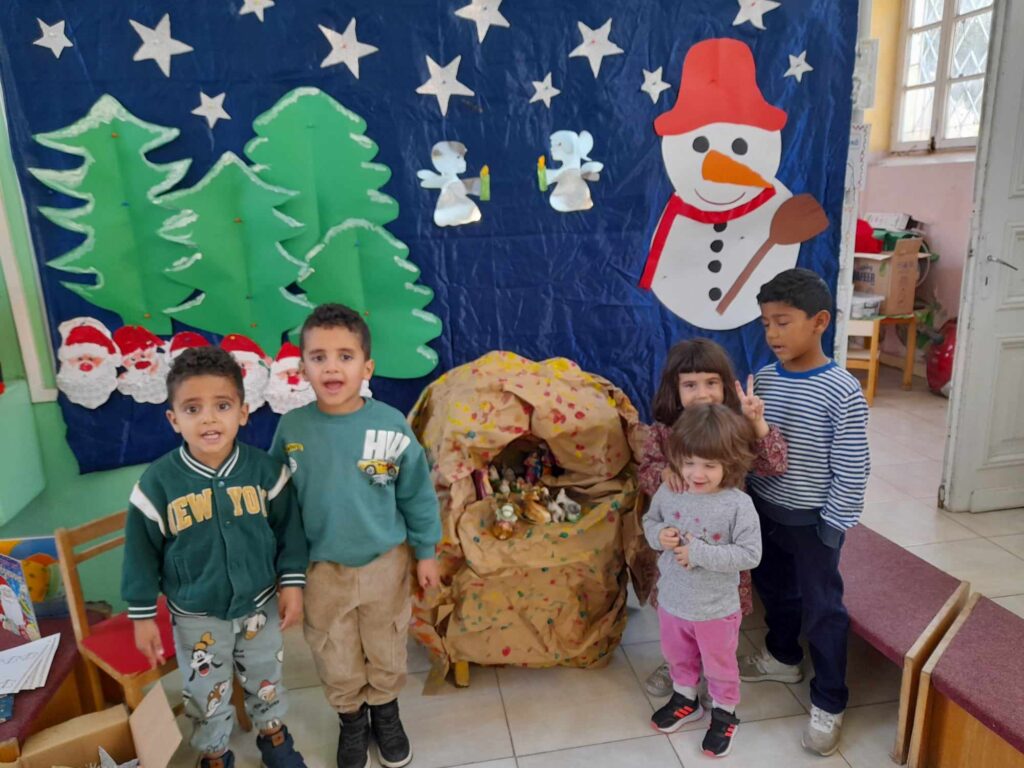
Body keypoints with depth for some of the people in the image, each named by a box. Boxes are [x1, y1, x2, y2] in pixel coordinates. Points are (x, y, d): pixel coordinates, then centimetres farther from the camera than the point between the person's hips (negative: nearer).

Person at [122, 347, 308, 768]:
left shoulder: (264, 469, -16)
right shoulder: (158, 482, -19)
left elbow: (289, 528, -4)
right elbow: (142, 551, -8)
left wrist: (292, 583, -4)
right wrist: (142, 615, -3)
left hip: (259, 606, 1)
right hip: (196, 617, -1)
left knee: (266, 682, 24)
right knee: (207, 696, 20)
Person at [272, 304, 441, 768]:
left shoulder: (391, 426, -18)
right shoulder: (292, 427, -14)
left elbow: (417, 494, -7)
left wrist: (425, 551, 0)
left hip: (386, 562, -1)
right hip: (321, 568, 1)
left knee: (385, 649, 20)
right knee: (336, 658, 20)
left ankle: (386, 714, 47)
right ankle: (352, 721, 46)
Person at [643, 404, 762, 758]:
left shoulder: (738, 505, -25)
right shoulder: (668, 493, -13)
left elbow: (750, 555, -23)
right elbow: (649, 520, 4)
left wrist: (701, 553, -29)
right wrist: (659, 535, -19)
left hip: (716, 608, -4)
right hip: (672, 600, 4)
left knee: (719, 665, 21)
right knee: (678, 657, 28)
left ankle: (724, 713, 46)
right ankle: (685, 698, 54)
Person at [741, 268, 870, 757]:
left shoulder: (842, 393, -20)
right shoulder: (762, 379, -3)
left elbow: (852, 470, -16)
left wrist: (832, 524, -13)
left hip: (813, 519, -5)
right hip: (765, 510, 6)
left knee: (822, 609, 9)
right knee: (774, 590, 24)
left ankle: (828, 704, 26)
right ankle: (782, 656, 49)